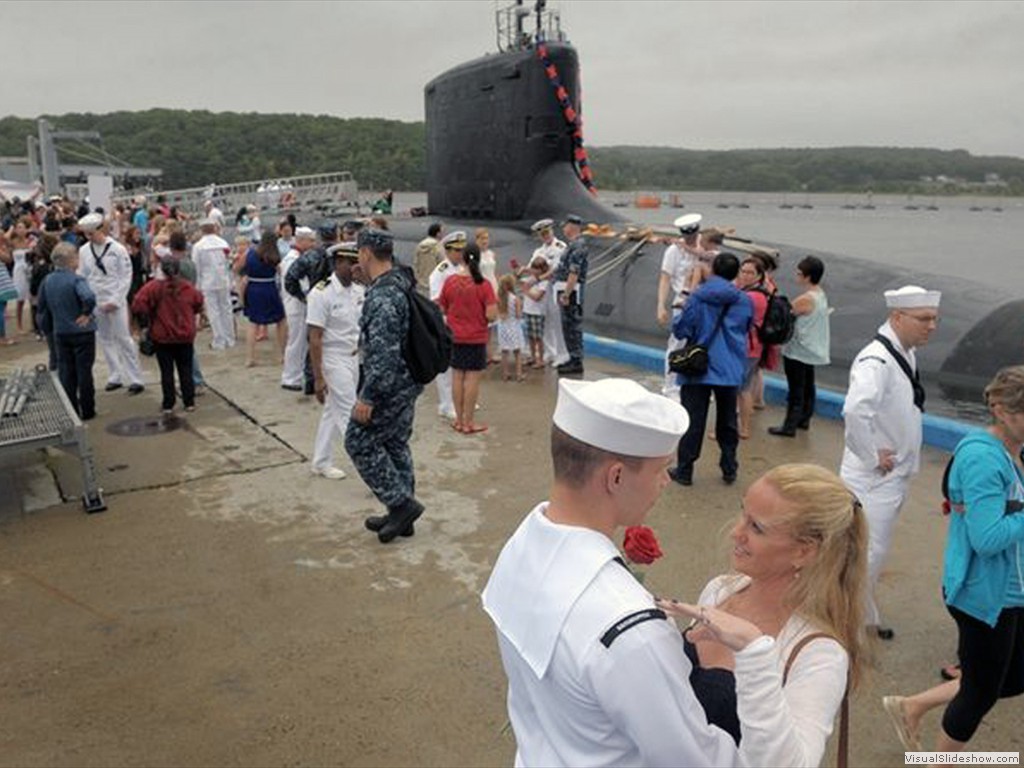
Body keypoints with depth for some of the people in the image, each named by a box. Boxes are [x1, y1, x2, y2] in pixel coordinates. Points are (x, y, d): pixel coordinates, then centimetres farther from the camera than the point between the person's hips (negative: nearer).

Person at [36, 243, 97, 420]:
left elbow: (42, 310, 10)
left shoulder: (46, 281, 3)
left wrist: (48, 331, 19)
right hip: (82, 332, -5)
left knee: (65, 372, 12)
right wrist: (86, 314, -18)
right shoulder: (76, 280, -16)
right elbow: (89, 298, -36)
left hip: (60, 334, 5)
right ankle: (87, 411, 12)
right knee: (84, 372, 5)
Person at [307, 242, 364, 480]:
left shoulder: (358, 291, 4)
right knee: (351, 416, -3)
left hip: (354, 358, 7)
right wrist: (318, 377, -19)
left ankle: (321, 463, 30)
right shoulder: (321, 293, -17)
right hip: (334, 360, -7)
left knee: (333, 411, 17)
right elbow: (315, 339, -17)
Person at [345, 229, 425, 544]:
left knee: (360, 442, 1)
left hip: (389, 386, -10)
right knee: (396, 444, 17)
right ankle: (401, 515, 27)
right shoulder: (402, 287, 9)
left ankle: (401, 503, 4)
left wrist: (367, 397, -24)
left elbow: (384, 354, -28)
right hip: (408, 383, 10)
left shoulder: (382, 296, -24)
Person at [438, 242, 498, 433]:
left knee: (457, 376, 12)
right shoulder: (483, 284, -14)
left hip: (454, 337, 3)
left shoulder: (450, 281, -5)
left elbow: (441, 309, 4)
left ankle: (459, 420, 20)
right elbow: (491, 315, -16)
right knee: (472, 378, 3)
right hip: (476, 338, -3)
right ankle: (469, 422, 8)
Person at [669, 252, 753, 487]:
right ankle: (729, 469, 23)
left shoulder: (698, 297, -11)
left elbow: (680, 330, -10)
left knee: (693, 421, 5)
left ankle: (684, 470, 10)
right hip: (731, 370, 3)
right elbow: (746, 331, 13)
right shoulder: (745, 301, 0)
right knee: (727, 421, 16)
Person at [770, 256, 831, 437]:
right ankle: (804, 419, 31)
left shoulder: (805, 299, -24)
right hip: (811, 350, 9)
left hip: (798, 351, -9)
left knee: (796, 389, -3)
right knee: (807, 386, 19)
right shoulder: (821, 295, 5)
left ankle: (789, 426, 3)